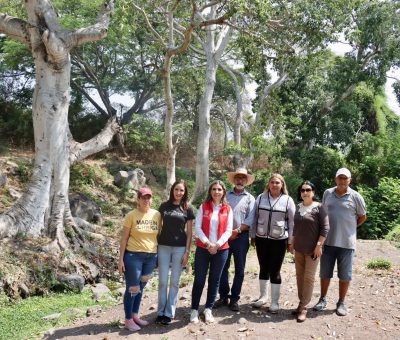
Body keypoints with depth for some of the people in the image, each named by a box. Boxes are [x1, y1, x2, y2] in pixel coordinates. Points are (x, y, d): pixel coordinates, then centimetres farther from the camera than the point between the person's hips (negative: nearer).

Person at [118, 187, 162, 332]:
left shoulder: (157, 215, 3)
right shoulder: (131, 215, -7)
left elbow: (159, 235, 11)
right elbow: (124, 238, -6)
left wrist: (159, 256, 10)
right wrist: (121, 259, -9)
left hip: (151, 256, 4)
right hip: (133, 256, -4)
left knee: (141, 287, 17)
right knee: (132, 288, 2)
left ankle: (135, 315, 31)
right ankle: (128, 319, 18)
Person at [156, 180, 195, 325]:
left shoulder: (187, 209, 1)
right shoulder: (164, 206, 4)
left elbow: (189, 231, 1)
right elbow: (159, 226, 9)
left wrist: (187, 251, -4)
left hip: (180, 248, -1)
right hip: (164, 247, 1)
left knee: (174, 282, 7)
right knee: (162, 281, 6)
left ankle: (169, 313, 18)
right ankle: (161, 312, 19)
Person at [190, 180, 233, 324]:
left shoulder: (228, 209, 4)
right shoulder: (203, 207, 2)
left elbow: (228, 231, 0)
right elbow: (197, 228, -4)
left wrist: (217, 245, -13)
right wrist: (207, 243, -14)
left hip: (221, 249, 1)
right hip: (203, 248, -1)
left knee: (214, 280, 9)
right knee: (199, 280, 1)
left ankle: (208, 309, 22)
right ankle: (194, 310, 13)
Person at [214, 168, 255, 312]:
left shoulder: (250, 198, 5)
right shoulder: (225, 195, 9)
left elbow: (250, 219, -4)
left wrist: (237, 231, -13)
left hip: (241, 237, -1)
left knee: (239, 269, 4)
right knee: (223, 267, 5)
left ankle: (234, 299, 15)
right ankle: (223, 296, 18)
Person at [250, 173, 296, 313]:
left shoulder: (288, 200, -3)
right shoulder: (261, 198, 3)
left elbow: (292, 222, 0)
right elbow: (255, 218, 8)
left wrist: (290, 241, -1)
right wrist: (253, 236, 8)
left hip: (279, 240, -2)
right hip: (261, 238, 3)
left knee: (275, 271, 3)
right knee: (263, 268, 13)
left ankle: (275, 301, 16)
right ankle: (263, 296, 30)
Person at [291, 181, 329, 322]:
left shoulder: (318, 207, -9)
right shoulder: (298, 207, 8)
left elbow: (325, 227, -12)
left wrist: (319, 245, -16)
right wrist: (292, 243, 15)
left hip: (312, 249, -6)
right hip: (298, 248, 6)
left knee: (309, 277, 0)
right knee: (299, 276, 11)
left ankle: (303, 307, 6)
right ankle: (301, 303, 23)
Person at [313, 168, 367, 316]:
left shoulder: (355, 196, -5)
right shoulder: (327, 193, 3)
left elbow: (362, 217, 7)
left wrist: (349, 227, 6)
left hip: (346, 242, -2)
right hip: (328, 241, 2)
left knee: (344, 275, 8)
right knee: (325, 273, 12)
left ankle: (341, 303, 22)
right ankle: (323, 299, 27)